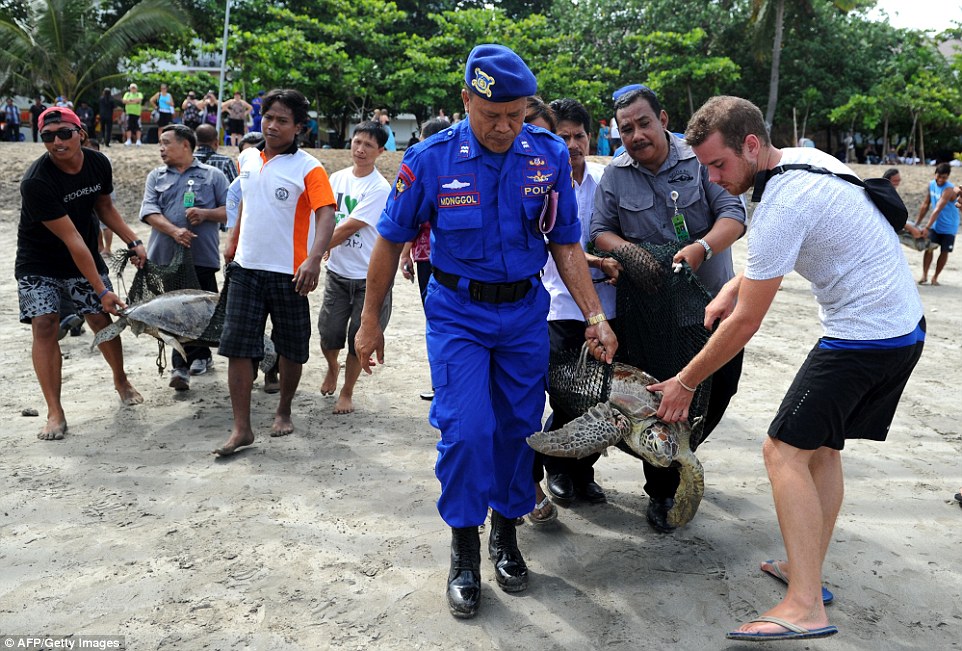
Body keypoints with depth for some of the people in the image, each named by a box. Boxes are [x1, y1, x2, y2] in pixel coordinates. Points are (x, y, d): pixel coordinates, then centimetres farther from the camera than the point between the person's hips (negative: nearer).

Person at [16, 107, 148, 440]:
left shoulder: (98, 163, -11)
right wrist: (101, 290, -29)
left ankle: (121, 382, 30)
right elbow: (71, 239, -30)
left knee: (102, 320, 5)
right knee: (44, 326, -14)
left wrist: (133, 242, -1)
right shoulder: (36, 181, -29)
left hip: (85, 256, 4)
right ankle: (55, 413, -8)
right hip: (39, 263, -4)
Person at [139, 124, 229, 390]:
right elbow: (149, 211, 2)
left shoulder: (212, 175, 7)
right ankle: (191, 362, 5)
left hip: (202, 257, -2)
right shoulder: (156, 176, 15)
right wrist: (174, 231, -16)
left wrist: (205, 214, -13)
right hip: (165, 257, 2)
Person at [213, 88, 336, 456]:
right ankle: (241, 428, 5)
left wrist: (314, 258, -37)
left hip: (289, 273, -4)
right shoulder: (247, 159, 7)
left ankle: (284, 411, 32)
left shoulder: (308, 168, -11)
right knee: (237, 347, -1)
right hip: (246, 268, 4)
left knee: (292, 348, 10)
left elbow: (326, 215, -22)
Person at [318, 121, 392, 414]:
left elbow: (349, 227, -16)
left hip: (369, 277, -4)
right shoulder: (337, 178, 5)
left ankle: (346, 394, 25)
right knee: (329, 335, 5)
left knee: (358, 341, 4)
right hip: (337, 272, 4)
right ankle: (332, 368, 40)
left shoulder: (380, 188, -13)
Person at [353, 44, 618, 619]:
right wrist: (370, 321, 2)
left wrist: (595, 318, -4)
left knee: (519, 427, 9)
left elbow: (566, 244, 2)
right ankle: (465, 553, 12)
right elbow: (391, 241, -2)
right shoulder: (431, 160, -12)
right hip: (458, 312, -2)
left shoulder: (551, 156, -6)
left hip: (525, 312, 2)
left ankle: (506, 534, 32)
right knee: (466, 430, -9)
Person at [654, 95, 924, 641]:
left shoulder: (781, 204, -22)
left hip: (862, 337, -10)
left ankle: (806, 608, -11)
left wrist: (685, 384, -8)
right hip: (905, 324, 10)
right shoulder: (806, 158, 7)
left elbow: (744, 325, -18)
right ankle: (809, 572, 22)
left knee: (785, 452, -10)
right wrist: (735, 284, 8)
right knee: (821, 446, 15)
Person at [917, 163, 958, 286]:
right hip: (935, 224, 5)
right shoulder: (931, 184, -4)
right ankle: (924, 275, -3)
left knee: (944, 252, 1)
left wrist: (927, 227, -40)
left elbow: (937, 210, -34)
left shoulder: (949, 190, -25)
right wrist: (917, 223, 5)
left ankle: (935, 277, 12)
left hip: (948, 227, -4)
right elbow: (925, 205, 5)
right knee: (928, 248, -7)